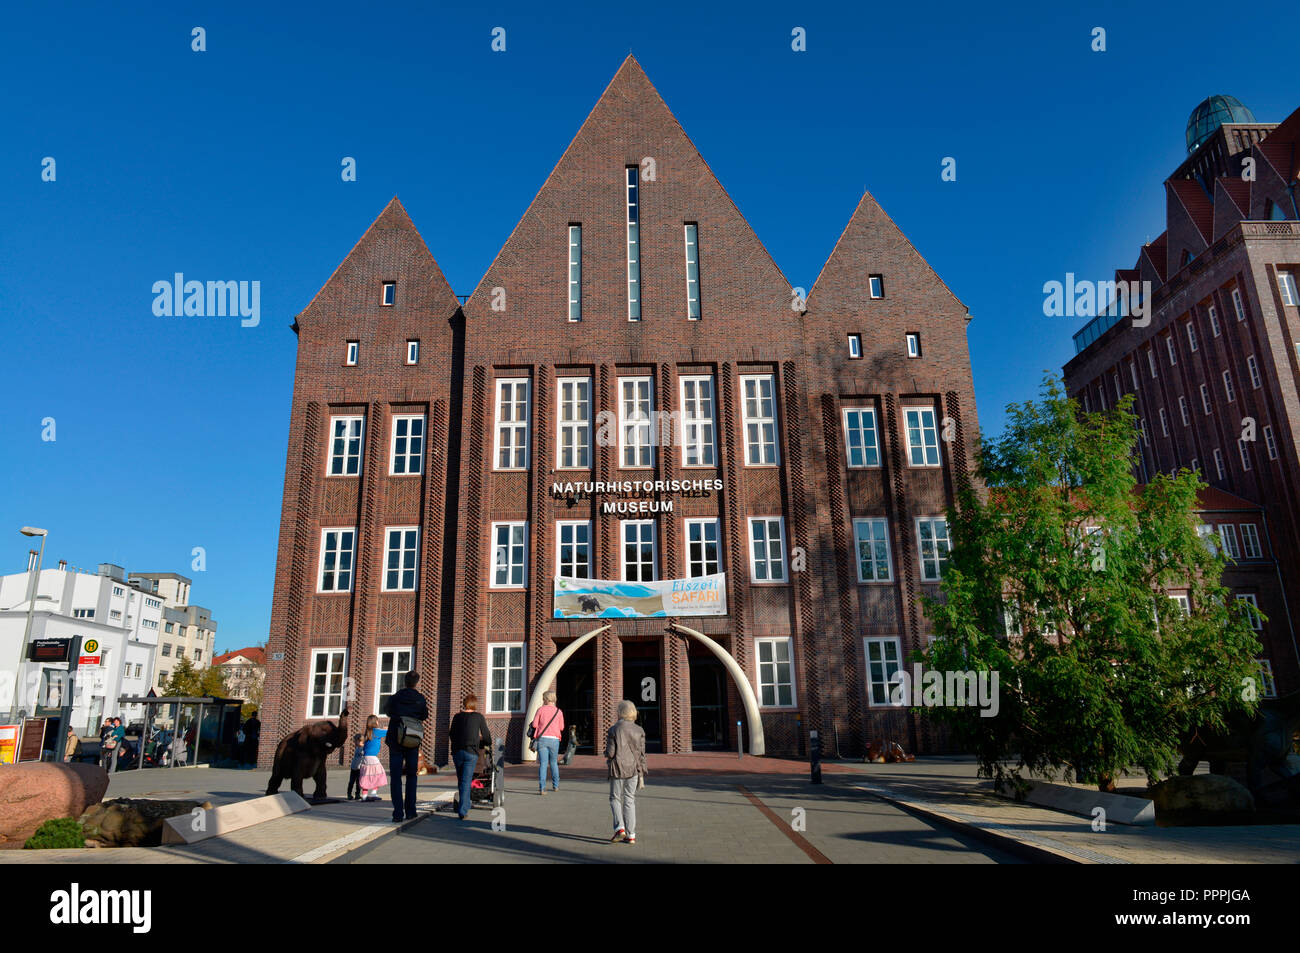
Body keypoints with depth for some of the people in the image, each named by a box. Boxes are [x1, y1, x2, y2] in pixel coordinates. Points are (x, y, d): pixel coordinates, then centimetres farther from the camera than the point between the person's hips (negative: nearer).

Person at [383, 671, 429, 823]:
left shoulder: (395, 697, -6)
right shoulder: (420, 699, -4)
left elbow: (387, 711, 13)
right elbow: (424, 716, 11)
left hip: (395, 741, -1)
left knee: (396, 777, 2)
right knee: (411, 776, 13)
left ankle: (398, 813, -4)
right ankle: (410, 811, 11)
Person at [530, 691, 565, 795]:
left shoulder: (541, 710, 2)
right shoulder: (559, 712, 5)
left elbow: (534, 725, 0)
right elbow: (561, 728, 7)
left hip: (542, 738, -1)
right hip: (554, 739, 1)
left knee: (543, 764, -2)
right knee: (554, 763, 18)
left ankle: (542, 788, -11)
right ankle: (555, 785, 26)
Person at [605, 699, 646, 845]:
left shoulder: (614, 729, -10)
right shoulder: (639, 731, 0)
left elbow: (610, 752, -12)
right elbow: (641, 755, 2)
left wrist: (608, 757, 12)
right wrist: (641, 774, 9)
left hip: (618, 768, -3)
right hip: (633, 769, 3)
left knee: (615, 798, 12)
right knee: (630, 800, 11)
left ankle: (620, 828, -6)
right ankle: (631, 835, 10)